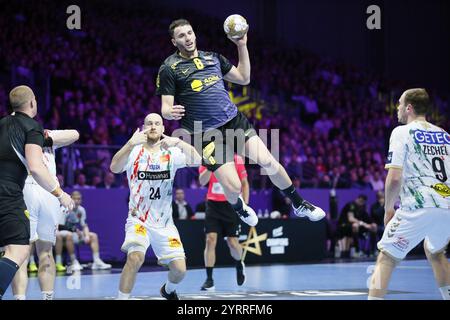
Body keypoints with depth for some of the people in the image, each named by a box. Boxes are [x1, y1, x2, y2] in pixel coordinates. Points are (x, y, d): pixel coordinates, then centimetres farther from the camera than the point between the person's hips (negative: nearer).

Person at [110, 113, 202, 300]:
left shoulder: (171, 152, -2)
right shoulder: (134, 151, -6)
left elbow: (196, 161, -19)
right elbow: (114, 168, -25)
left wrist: (179, 142, -37)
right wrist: (131, 144, -41)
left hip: (164, 222, 3)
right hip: (138, 219, -2)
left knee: (179, 269, -1)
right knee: (135, 257, -28)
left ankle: (169, 290, 33)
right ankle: (122, 298, -13)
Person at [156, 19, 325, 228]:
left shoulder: (213, 58, 14)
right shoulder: (169, 68, -2)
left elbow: (244, 78, 19)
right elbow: (165, 108, -5)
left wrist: (242, 46, 13)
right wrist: (171, 113, -29)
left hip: (234, 120, 4)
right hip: (206, 133, -4)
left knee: (268, 162, -10)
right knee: (233, 187, -13)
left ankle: (299, 205, 12)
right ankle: (239, 208, 26)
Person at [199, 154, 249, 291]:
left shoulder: (237, 160, -3)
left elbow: (244, 183, 5)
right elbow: (202, 181, -14)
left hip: (232, 205, 0)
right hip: (213, 205, 0)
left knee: (233, 242, 1)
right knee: (210, 239, -11)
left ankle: (239, 265, 35)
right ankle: (209, 280, -5)